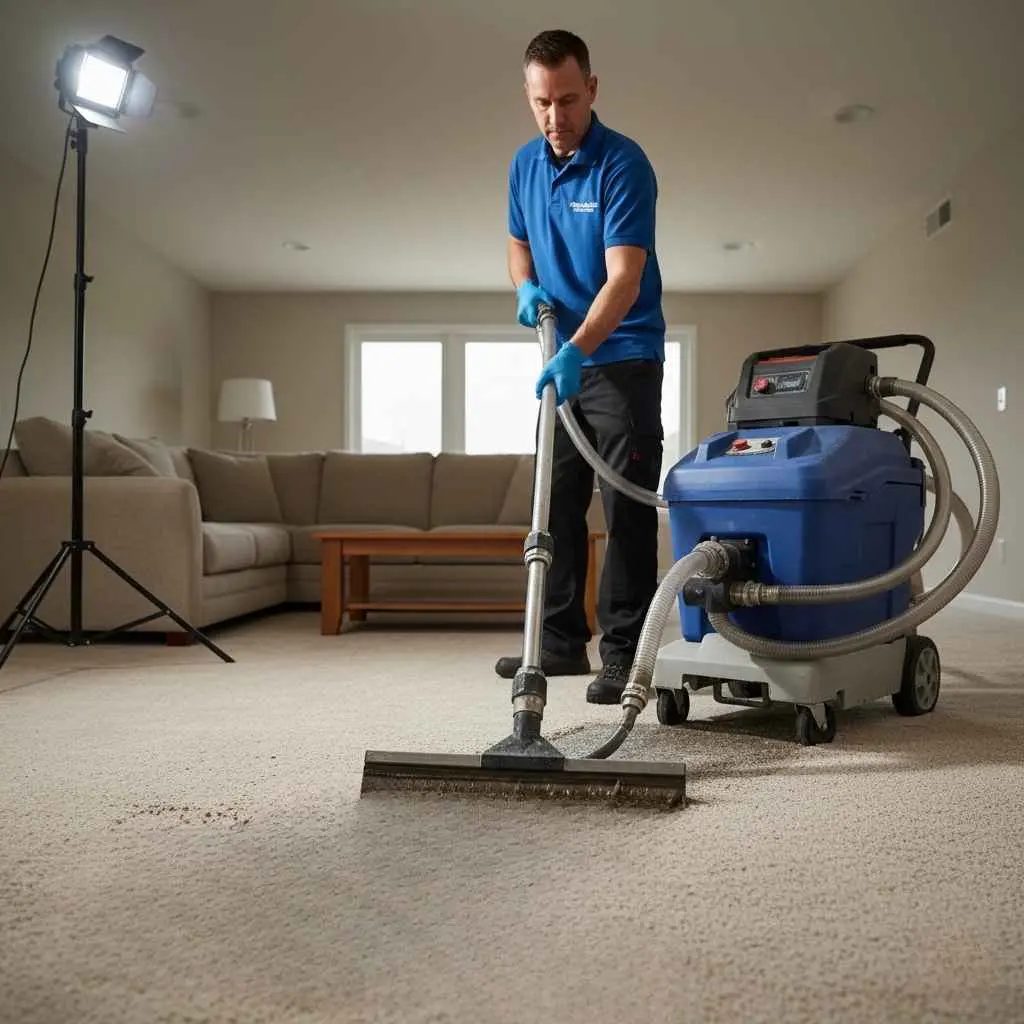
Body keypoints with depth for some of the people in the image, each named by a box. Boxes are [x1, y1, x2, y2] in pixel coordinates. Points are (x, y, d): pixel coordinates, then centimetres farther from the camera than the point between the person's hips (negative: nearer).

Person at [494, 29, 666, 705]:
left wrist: (576, 351, -37)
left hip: (623, 358, -7)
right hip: (564, 360, 7)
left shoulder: (624, 165, -15)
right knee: (557, 504, 9)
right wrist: (527, 288, 0)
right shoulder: (525, 164, 7)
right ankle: (563, 640, 19)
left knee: (628, 509, -6)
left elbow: (624, 278, -24)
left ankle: (624, 652, 0)